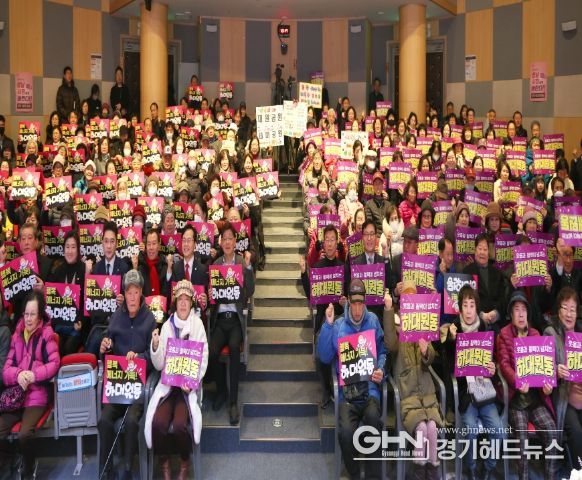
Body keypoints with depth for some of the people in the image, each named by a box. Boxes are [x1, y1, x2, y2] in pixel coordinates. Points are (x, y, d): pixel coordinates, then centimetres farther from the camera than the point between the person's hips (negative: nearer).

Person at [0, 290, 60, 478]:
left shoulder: (47, 334, -2)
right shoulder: (16, 335, 12)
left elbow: (55, 363, -8)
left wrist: (34, 375, -22)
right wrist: (18, 374, -13)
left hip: (37, 395, -4)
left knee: (24, 434, -27)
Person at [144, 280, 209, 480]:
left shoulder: (198, 324, -3)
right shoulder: (167, 326, 4)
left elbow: (204, 360, -2)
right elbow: (159, 365, 2)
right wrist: (155, 346, -16)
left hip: (189, 384, -2)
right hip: (168, 383, 2)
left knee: (179, 425, -24)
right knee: (158, 423, -21)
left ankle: (185, 463, 8)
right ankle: (164, 463, 8)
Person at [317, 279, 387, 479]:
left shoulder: (373, 321, 12)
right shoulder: (338, 325, 11)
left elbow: (383, 352, 15)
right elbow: (325, 357, 1)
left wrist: (381, 371, -5)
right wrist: (328, 325, -4)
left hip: (370, 385, 0)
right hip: (346, 387, 0)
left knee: (373, 417, -33)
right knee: (346, 431, -27)